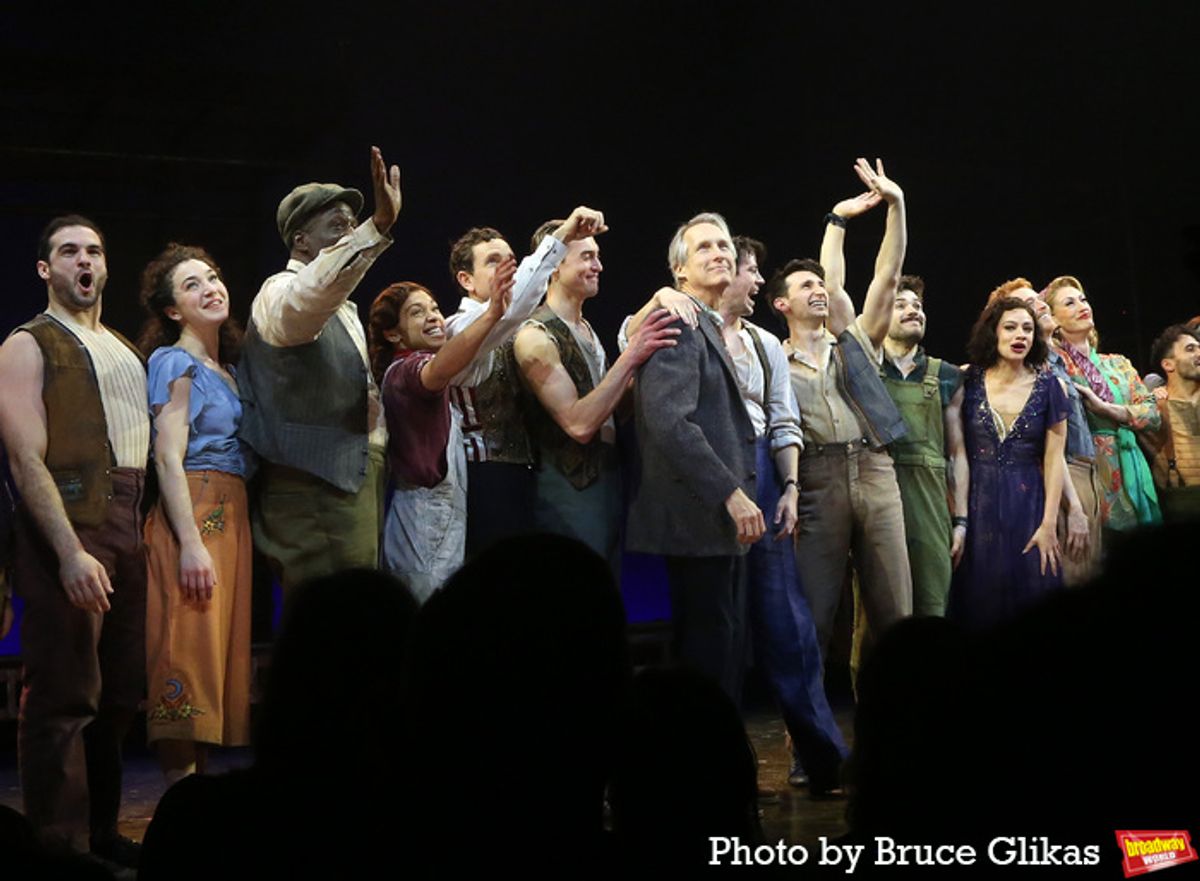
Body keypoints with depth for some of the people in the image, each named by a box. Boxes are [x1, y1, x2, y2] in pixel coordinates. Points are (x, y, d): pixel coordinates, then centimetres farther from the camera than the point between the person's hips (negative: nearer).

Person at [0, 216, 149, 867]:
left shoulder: (125, 351, 22)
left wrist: (144, 527, 6)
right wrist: (70, 552, -19)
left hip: (127, 527, 7)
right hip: (66, 525, -7)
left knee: (120, 692, 11)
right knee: (64, 697, -4)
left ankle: (101, 832, 23)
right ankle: (61, 849, 5)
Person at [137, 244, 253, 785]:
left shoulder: (226, 368, 19)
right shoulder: (176, 362, -4)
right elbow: (169, 457, -13)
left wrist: (223, 536, 10)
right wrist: (191, 543, -22)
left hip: (230, 518, 8)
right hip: (191, 517, -8)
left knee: (219, 649, 7)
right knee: (188, 648, -9)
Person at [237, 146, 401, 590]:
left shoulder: (343, 307, 23)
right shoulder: (281, 291, -7)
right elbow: (309, 297, -33)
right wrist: (378, 226, -43)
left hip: (354, 483, 9)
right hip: (315, 492, -9)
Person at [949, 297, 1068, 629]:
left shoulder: (1047, 386, 0)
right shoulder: (969, 381, 0)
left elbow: (1054, 458, -1)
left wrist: (1049, 523, -7)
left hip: (1027, 505, 0)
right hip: (977, 504, 0)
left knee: (1029, 595, 1)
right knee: (978, 600, 4)